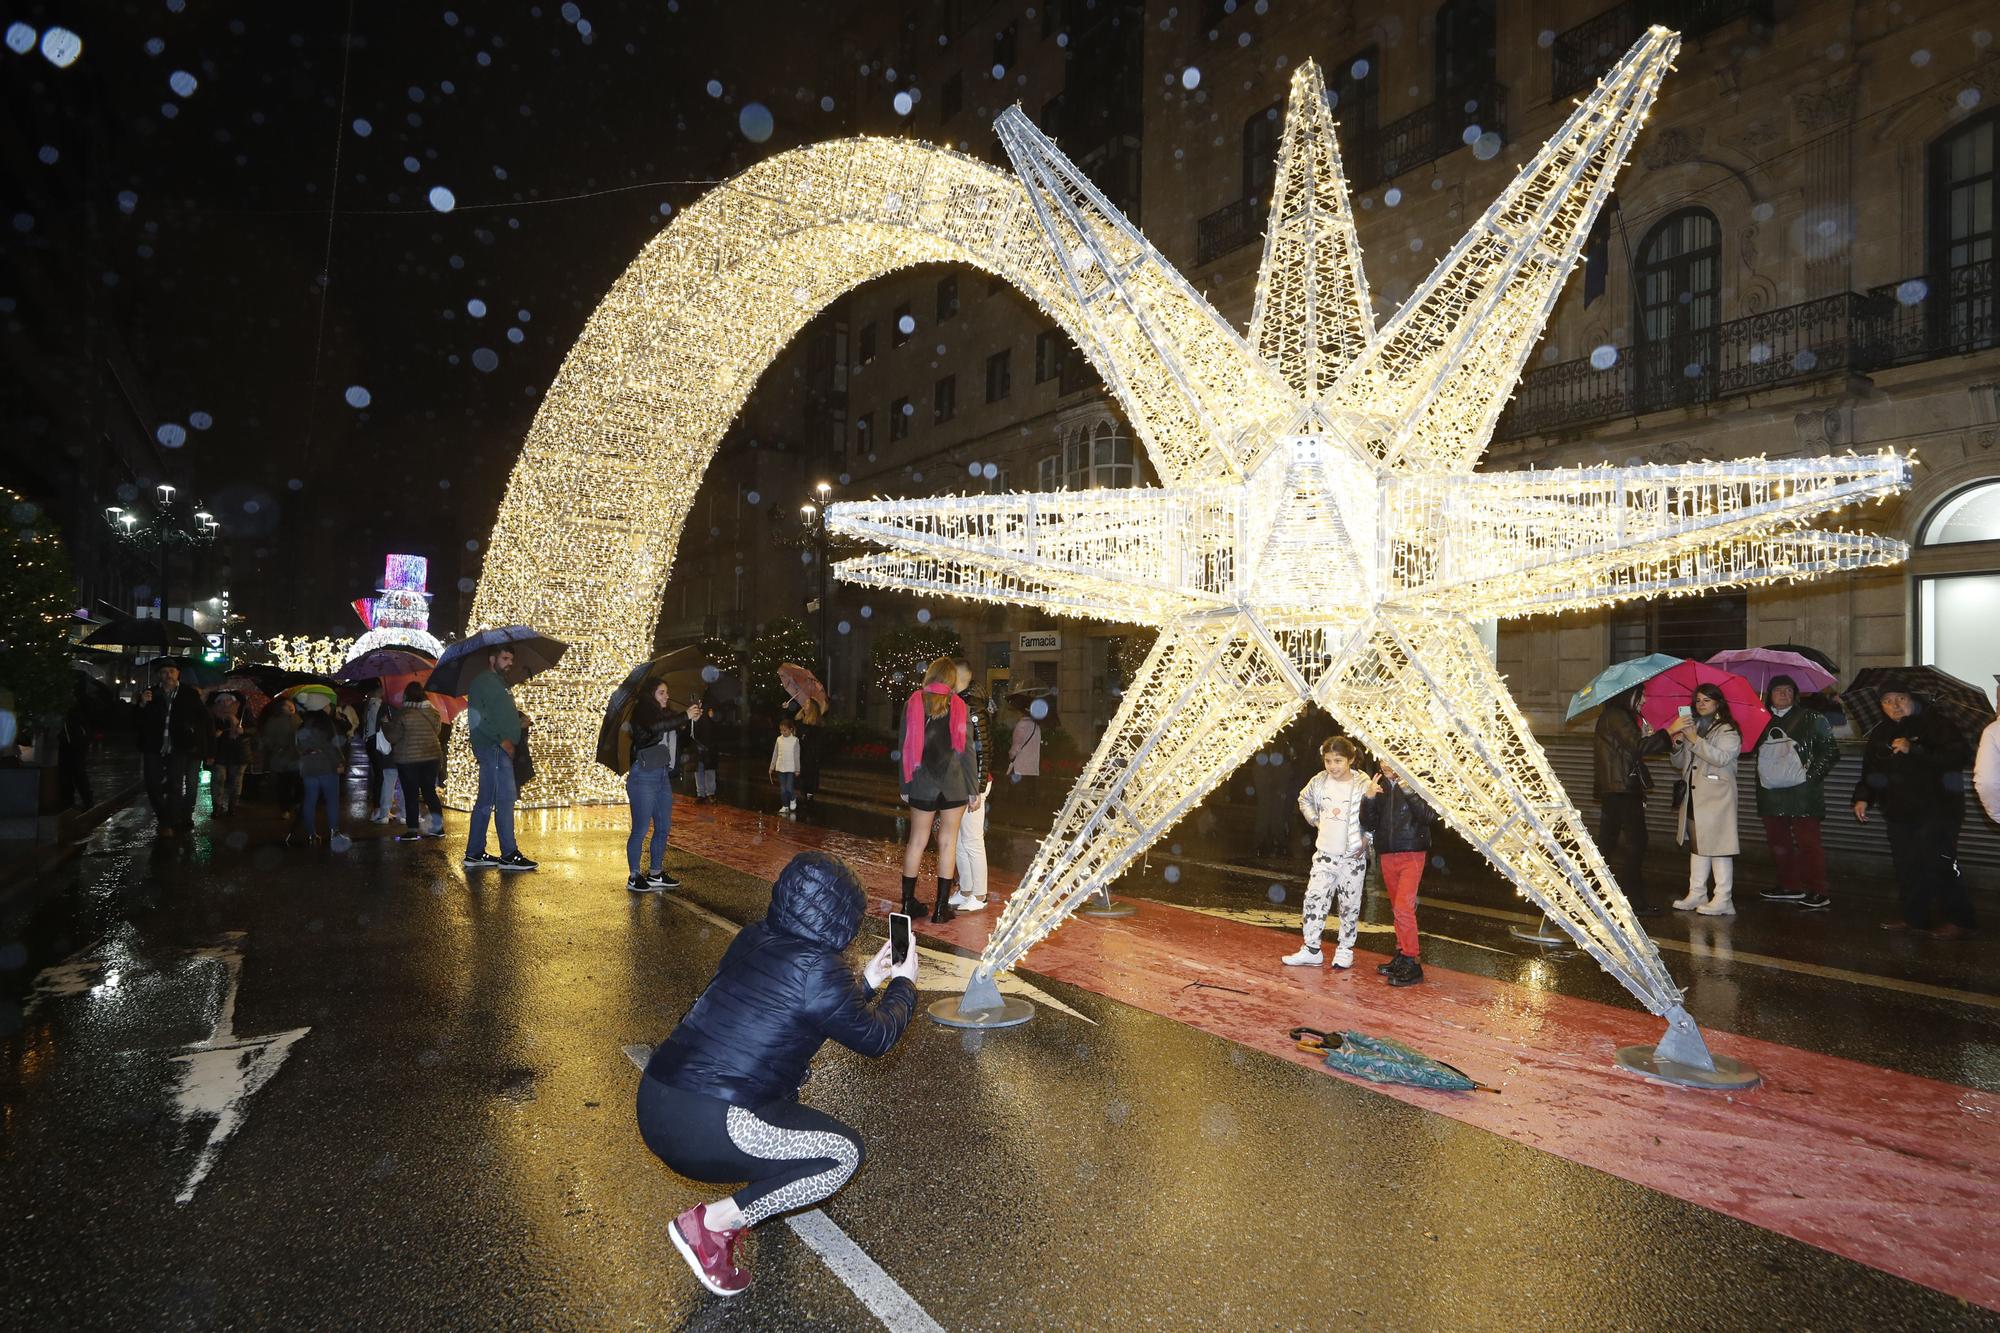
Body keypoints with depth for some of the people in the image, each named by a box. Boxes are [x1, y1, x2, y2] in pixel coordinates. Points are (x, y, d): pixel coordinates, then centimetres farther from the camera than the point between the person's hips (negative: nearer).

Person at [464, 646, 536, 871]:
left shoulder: (498, 683, 25)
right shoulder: (484, 682, -7)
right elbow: (479, 717, -17)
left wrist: (518, 717, 8)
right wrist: (503, 740, -19)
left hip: (500, 748, 10)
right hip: (494, 748, -10)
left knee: (485, 800, 11)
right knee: (505, 797, -12)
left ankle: (474, 854, 16)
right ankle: (509, 855, -12)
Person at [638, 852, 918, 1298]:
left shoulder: (752, 939, 9)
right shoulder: (820, 970, -13)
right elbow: (875, 1038, 2)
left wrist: (866, 982, 30)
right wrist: (903, 985, 19)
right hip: (705, 1129, -8)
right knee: (845, 1154, 7)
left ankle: (738, 1211, 22)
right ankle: (711, 1224, 2)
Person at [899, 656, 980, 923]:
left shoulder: (912, 704, 1)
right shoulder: (959, 707, -2)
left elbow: (906, 748, 2)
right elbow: (967, 751, -3)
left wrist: (905, 786, 8)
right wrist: (973, 790, 2)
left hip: (922, 783, 1)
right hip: (954, 785, -1)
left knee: (917, 841, 10)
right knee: (948, 843, 5)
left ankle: (908, 902, 15)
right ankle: (942, 907, 8)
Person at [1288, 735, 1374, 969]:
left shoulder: (1363, 784, -14)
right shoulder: (1319, 781, 0)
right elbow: (1304, 799, 20)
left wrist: (1365, 841, -22)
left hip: (1353, 856, -3)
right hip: (1325, 853, 4)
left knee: (1350, 905, 7)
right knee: (1314, 899, 1)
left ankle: (1345, 951, 22)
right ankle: (1311, 950, 11)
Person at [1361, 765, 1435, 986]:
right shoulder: (1379, 786, 8)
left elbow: (1430, 815, -14)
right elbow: (1368, 823, 7)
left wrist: (1409, 792, -23)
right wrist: (1368, 799, -9)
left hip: (1411, 854, -5)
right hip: (1387, 855, 5)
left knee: (1403, 907, -12)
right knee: (1397, 908, 12)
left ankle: (1412, 963, -7)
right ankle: (1402, 956, 21)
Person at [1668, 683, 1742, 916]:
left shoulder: (1728, 730, -2)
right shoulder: (1691, 726, 18)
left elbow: (1722, 757, -19)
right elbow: (1679, 764, 17)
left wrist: (1695, 739, -20)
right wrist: (1678, 743, -2)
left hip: (1717, 797, -7)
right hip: (1693, 796, 7)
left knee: (1718, 845, -7)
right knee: (1696, 845, 9)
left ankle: (1723, 899, -4)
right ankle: (1697, 894, 14)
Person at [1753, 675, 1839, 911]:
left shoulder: (1810, 718, 2)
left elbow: (1831, 751, -1)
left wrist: (1812, 774, -9)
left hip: (1802, 793, -5)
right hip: (1770, 793, 5)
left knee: (1807, 843, -6)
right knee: (1778, 843, 11)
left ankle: (1817, 893, -2)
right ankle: (1790, 887, 23)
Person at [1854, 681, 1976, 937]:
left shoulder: (1934, 725, -5)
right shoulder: (1880, 734, 15)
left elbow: (1959, 754, -19)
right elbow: (1870, 769, 22)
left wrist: (1914, 750, -25)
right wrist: (1863, 797, 9)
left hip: (1936, 810, -6)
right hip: (1898, 811, 6)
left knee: (1939, 865, -8)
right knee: (1906, 866, 7)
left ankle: (1958, 919, 2)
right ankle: (1914, 917, 16)